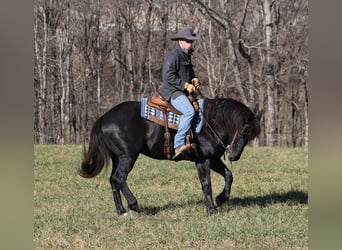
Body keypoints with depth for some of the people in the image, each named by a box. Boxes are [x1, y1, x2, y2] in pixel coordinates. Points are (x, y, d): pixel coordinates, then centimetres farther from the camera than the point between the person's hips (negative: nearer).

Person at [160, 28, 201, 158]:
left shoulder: (186, 55, 18)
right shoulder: (172, 56, -12)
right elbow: (168, 76, -21)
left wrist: (194, 80, 10)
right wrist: (185, 85, -19)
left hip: (183, 92, 10)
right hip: (172, 91, -10)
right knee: (189, 111, -30)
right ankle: (178, 144, -33)